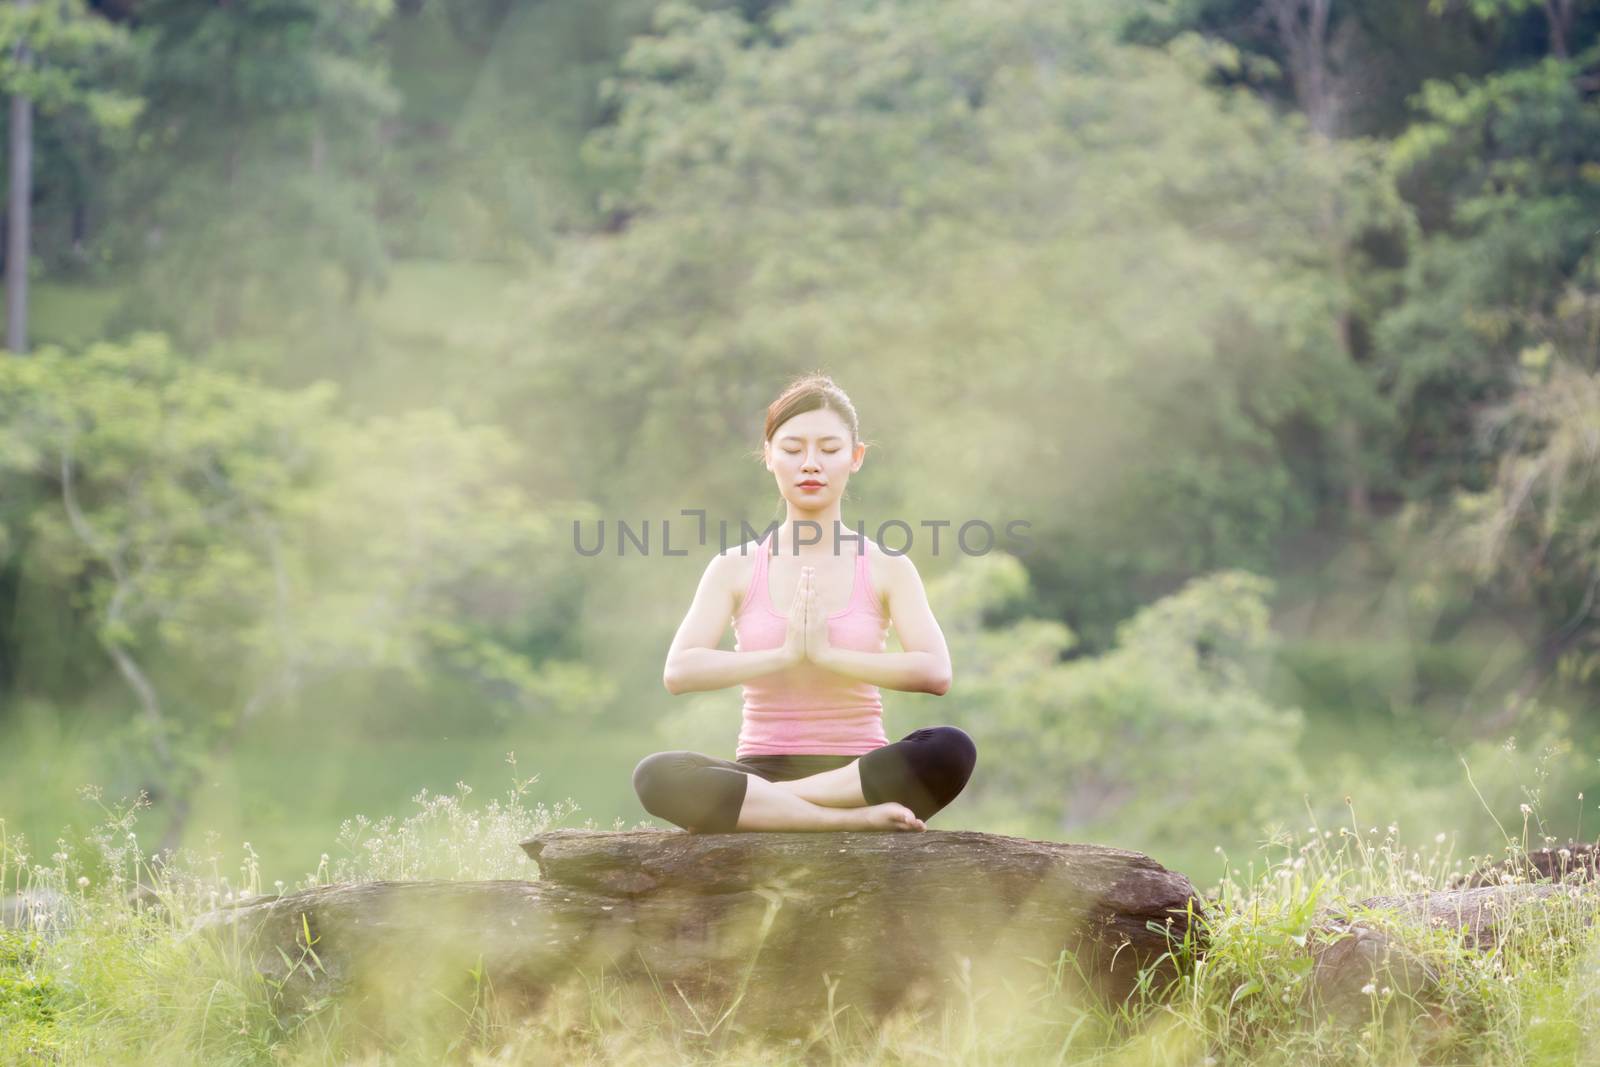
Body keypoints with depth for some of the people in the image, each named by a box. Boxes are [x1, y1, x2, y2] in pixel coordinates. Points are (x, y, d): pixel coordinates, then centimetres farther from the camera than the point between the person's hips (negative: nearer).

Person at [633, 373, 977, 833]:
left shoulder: (886, 569, 5)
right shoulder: (735, 568, 6)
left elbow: (935, 672, -10)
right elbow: (678, 671, -8)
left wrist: (827, 655, -16)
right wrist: (784, 656, -16)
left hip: (859, 772, 0)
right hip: (763, 767, 0)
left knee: (952, 749, -33)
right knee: (657, 775, -32)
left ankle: (752, 804, -26)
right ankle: (858, 818, -34)